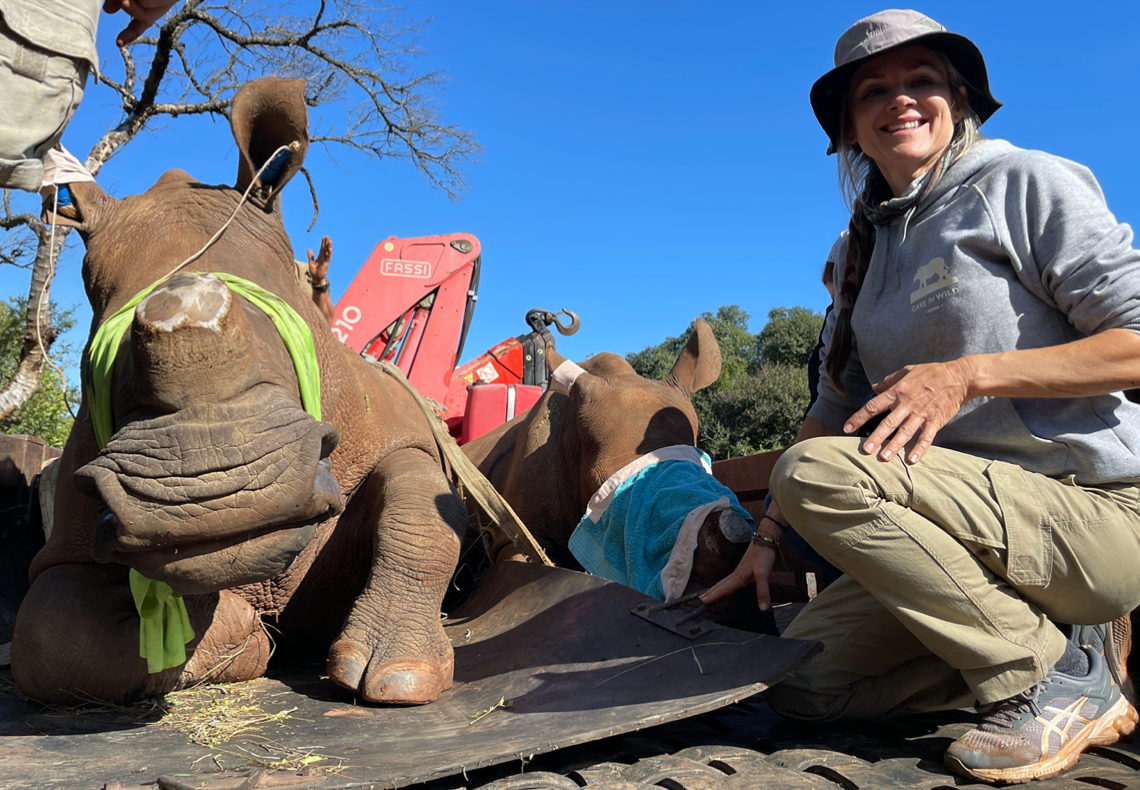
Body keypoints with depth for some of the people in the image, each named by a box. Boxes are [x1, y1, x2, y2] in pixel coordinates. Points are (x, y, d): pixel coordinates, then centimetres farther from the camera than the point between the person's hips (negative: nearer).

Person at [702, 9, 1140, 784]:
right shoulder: (871, 243, 12)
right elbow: (838, 408, 12)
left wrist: (971, 374, -22)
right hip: (989, 512, 7)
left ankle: (1054, 678, -11)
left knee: (815, 472, -27)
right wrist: (767, 536, 7)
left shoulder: (1026, 182, -6)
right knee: (799, 677, 3)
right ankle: (1041, 630, 10)